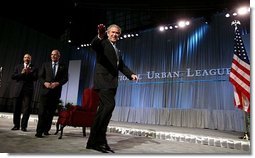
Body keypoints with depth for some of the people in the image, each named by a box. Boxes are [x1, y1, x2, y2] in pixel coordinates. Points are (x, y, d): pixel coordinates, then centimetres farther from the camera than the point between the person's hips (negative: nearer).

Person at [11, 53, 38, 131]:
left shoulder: (34, 68, 9)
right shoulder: (18, 67, 16)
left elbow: (35, 78, -3)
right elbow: (13, 76, 6)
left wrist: (29, 73, -16)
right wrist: (21, 73, -8)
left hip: (28, 90, -2)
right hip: (18, 90, 2)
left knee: (27, 109, -5)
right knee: (16, 108, 5)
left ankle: (24, 126, 1)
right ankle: (16, 125, 15)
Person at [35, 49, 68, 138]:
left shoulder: (63, 66, 10)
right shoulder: (45, 65, 13)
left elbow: (65, 78, 2)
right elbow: (40, 76, 8)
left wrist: (57, 83, -14)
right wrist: (45, 83, -11)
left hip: (56, 91, 0)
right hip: (45, 90, 0)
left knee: (51, 112, 4)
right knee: (42, 111, -6)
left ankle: (46, 130, 13)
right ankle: (39, 131, -2)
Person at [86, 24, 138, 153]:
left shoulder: (117, 50, 27)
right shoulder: (103, 43, 4)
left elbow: (121, 66, 22)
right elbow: (94, 45, -19)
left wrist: (131, 74, 4)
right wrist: (100, 36, -41)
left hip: (111, 83, 8)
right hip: (103, 80, -8)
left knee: (104, 108, 5)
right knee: (109, 105, -22)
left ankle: (94, 140, 12)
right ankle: (97, 139, -14)